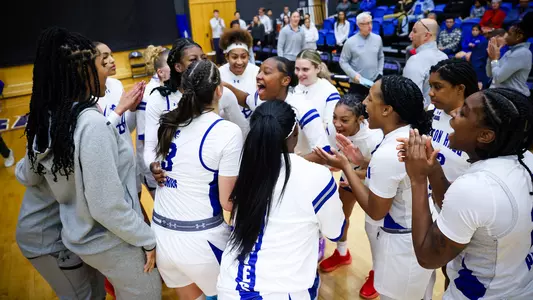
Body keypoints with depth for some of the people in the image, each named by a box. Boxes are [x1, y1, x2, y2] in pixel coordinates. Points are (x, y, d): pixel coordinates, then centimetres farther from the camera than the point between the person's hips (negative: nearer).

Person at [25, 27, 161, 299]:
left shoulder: (49, 119, -3)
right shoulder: (91, 122, -29)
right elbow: (107, 207, -28)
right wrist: (147, 240, -16)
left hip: (80, 237, 8)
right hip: (111, 243, -8)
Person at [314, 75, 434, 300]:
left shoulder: (387, 154, -31)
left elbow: (375, 211, -19)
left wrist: (345, 167, -17)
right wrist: (361, 161, 4)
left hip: (402, 244, -9)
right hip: (423, 235, 9)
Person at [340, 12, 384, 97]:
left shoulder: (378, 39, 3)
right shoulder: (350, 42, -9)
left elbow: (381, 57, 15)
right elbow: (343, 62, -5)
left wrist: (380, 72, 7)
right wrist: (354, 75, -16)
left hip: (375, 80, 4)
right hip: (357, 82, -3)